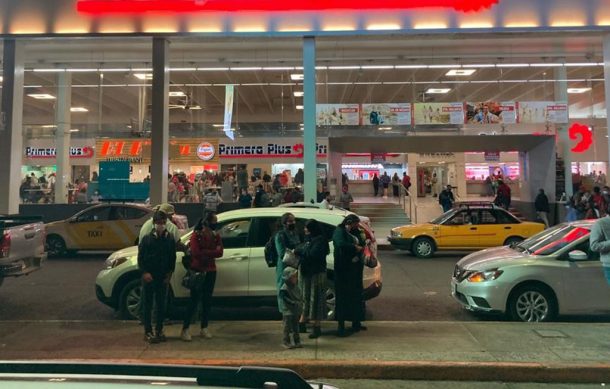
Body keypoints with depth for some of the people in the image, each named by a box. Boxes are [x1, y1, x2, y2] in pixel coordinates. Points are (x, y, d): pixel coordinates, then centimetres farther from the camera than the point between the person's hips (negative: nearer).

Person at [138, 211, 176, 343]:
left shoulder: (170, 239, 4)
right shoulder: (147, 238, -3)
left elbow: (173, 258, 8)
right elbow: (140, 257, -2)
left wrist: (169, 274, 1)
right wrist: (144, 272, -11)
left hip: (163, 277, 2)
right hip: (148, 277, -2)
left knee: (161, 305, 9)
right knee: (147, 305, 3)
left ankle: (159, 330, 20)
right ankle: (148, 332, 11)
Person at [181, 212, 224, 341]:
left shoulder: (216, 236, 4)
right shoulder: (196, 235, -9)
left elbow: (220, 253, -6)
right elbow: (196, 253, -21)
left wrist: (204, 253, -17)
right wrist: (212, 252, -16)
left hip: (210, 271, 4)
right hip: (197, 271, -4)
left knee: (207, 300, 9)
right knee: (194, 300, -5)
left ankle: (204, 328, 19)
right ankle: (185, 329, 3)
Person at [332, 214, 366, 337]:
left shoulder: (355, 232, 15)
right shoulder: (339, 231, -8)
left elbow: (361, 244, 12)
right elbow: (341, 244, -26)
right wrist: (355, 247, -17)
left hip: (355, 267, 8)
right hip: (344, 268, -8)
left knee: (356, 295, 13)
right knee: (343, 295, -3)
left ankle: (356, 323, 26)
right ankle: (341, 325, 4)